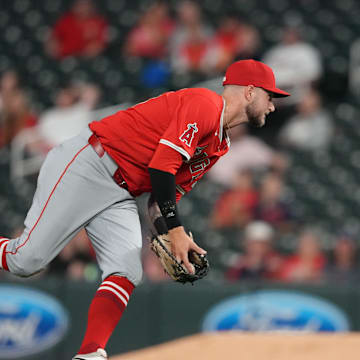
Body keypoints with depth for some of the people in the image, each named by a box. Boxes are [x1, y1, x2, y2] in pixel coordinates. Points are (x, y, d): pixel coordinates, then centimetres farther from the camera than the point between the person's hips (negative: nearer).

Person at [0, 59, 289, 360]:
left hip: (120, 196, 10)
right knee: (29, 259, -16)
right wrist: (175, 230, -23)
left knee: (127, 273, -11)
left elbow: (173, 189, 16)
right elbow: (161, 166, -22)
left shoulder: (221, 145, 17)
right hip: (85, 166, -10)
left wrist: (167, 237, -1)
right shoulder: (205, 104, -13)